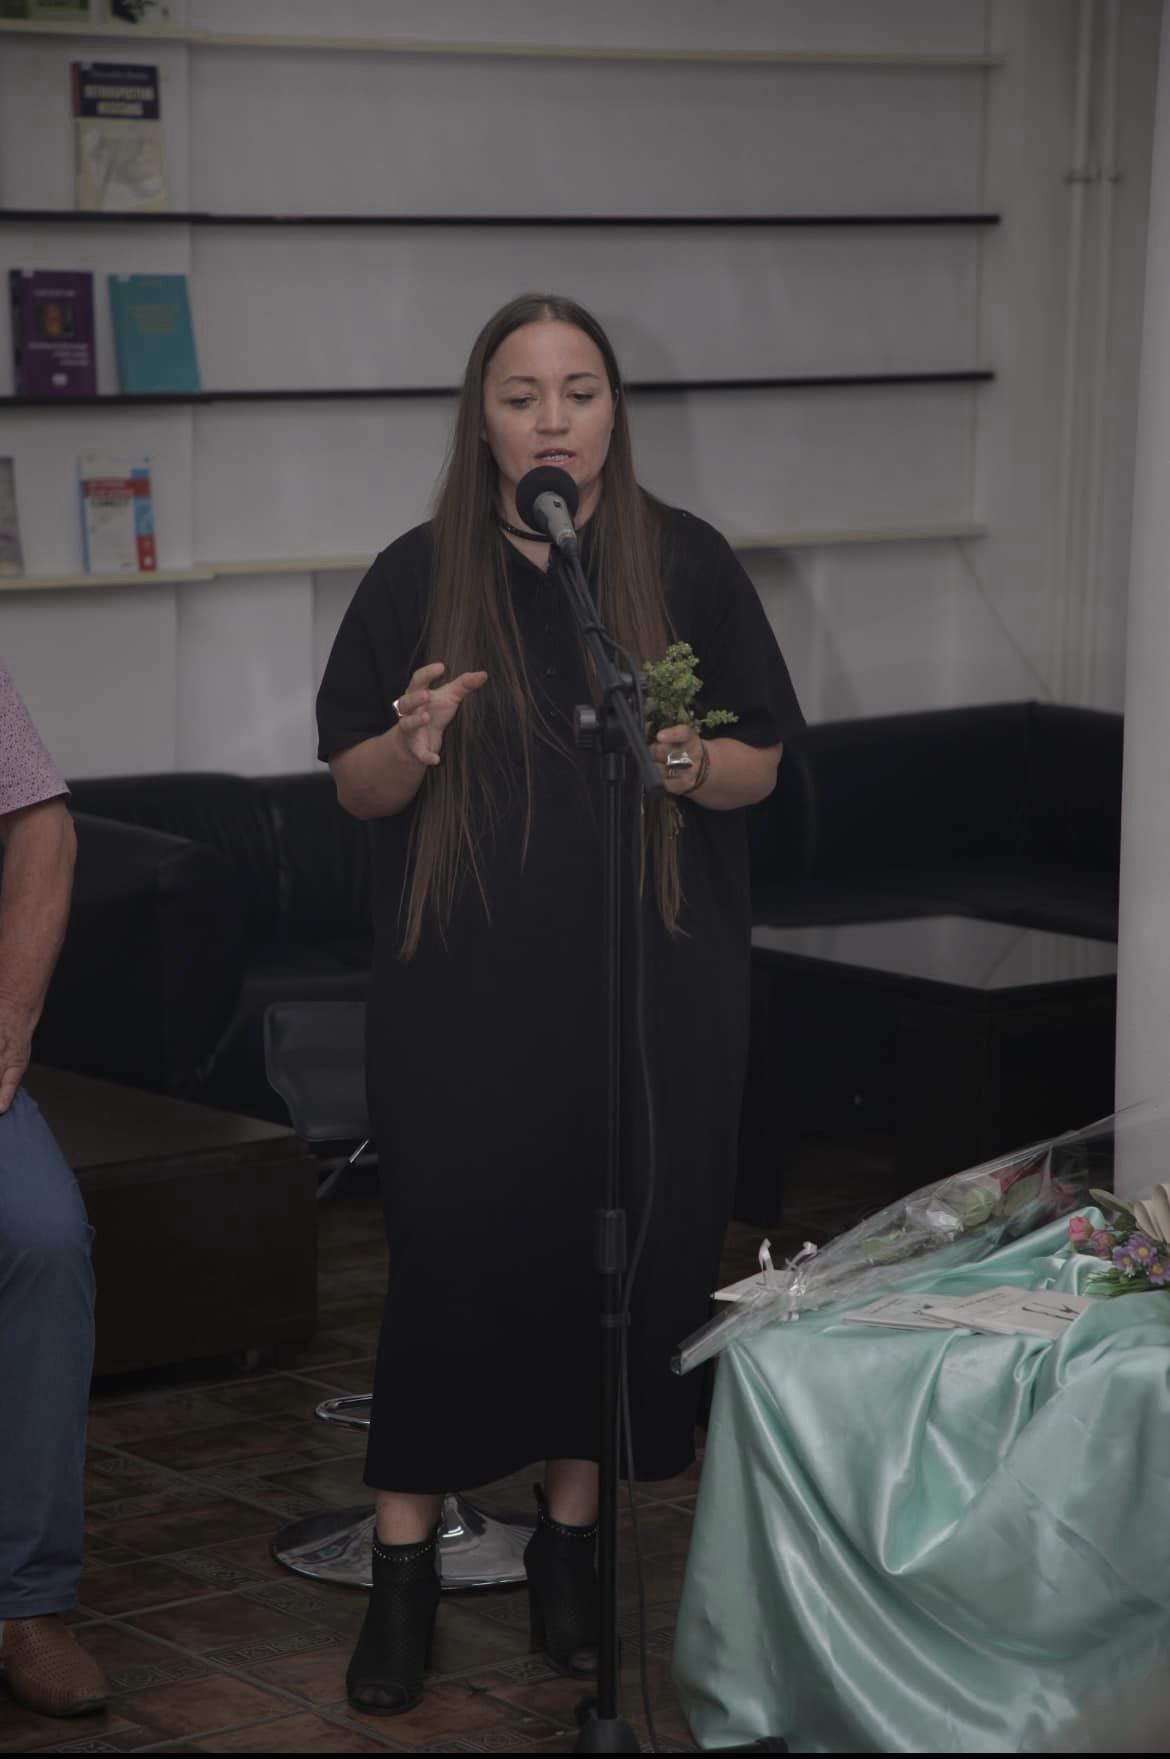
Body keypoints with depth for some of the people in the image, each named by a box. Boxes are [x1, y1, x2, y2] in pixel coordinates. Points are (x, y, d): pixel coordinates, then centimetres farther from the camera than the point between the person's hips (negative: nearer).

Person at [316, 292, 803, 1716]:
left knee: (620, 1250, 6)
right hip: (467, 993, -1)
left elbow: (761, 767, 5)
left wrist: (686, 761, -17)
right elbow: (354, 786, 5)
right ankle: (403, 1568, 8)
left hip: (649, 986, 1)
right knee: (454, 1243, -2)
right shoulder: (418, 578, 1)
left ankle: (570, 1539, 24)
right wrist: (414, 745, -17)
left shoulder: (685, 566, 1)